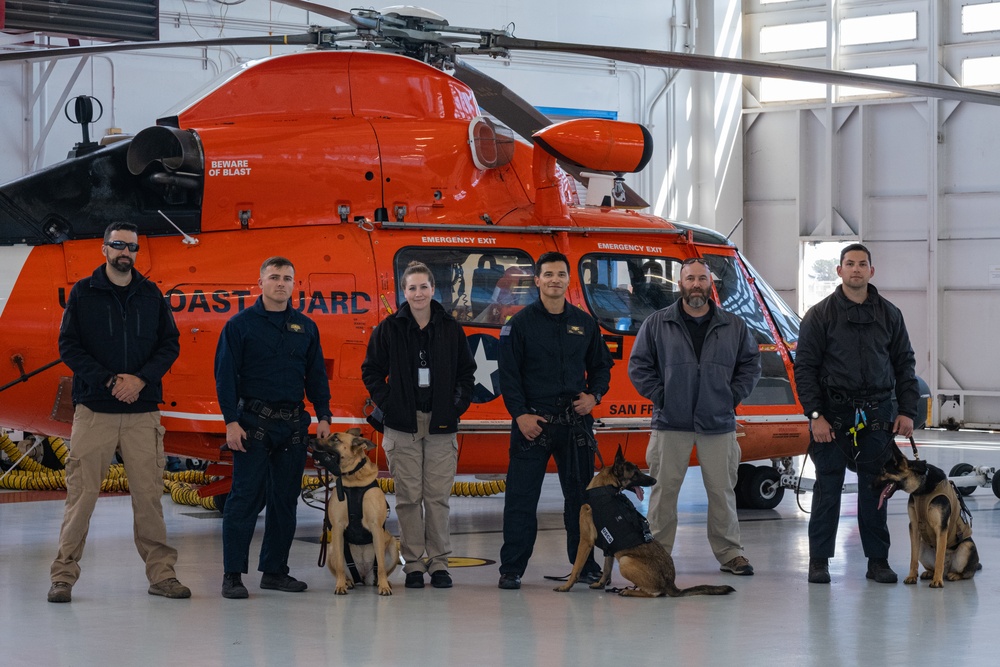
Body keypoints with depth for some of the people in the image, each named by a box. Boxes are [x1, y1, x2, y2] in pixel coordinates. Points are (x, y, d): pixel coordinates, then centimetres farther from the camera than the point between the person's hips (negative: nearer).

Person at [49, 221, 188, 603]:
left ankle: (161, 574, 8)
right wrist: (108, 381, -12)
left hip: (142, 409, 2)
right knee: (81, 493, -3)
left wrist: (141, 379, -9)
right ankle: (64, 575, 3)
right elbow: (68, 346, -1)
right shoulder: (83, 293, 4)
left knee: (149, 493, 2)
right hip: (94, 409, -2)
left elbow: (170, 343, 7)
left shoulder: (151, 295, 11)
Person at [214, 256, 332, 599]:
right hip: (253, 423, -5)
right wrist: (231, 420, -12)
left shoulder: (306, 327, 12)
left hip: (293, 425, 5)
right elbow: (226, 375, -4)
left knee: (285, 500, 8)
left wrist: (323, 416, 6)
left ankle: (275, 570, 16)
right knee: (246, 498, -7)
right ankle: (232, 575, -4)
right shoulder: (240, 324, -1)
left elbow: (316, 375, 15)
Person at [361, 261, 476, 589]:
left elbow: (467, 371, 14)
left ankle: (439, 563, 7)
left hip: (441, 425, 1)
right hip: (403, 425, -1)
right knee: (408, 497, -1)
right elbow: (371, 371, 7)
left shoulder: (450, 329, 6)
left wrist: (459, 404, 3)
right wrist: (387, 403, -3)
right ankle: (413, 564, 5)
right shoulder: (389, 329, 2)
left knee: (438, 496, 0)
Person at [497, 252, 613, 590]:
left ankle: (585, 563, 19)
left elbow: (601, 365, 18)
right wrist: (519, 414, -12)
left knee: (580, 494, 9)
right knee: (521, 497, -3)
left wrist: (594, 395, -1)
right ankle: (511, 568, 2)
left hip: (575, 420, 3)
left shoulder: (584, 323, 10)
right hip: (532, 421, -3)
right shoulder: (521, 322, 0)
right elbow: (508, 372, -3)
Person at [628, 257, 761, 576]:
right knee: (664, 489, 1)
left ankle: (729, 553, 13)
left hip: (718, 423, 1)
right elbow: (638, 365, 6)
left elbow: (750, 364, 14)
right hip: (670, 423, -1)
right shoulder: (657, 324, 4)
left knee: (722, 490, 4)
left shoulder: (734, 327, 9)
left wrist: (733, 396, 2)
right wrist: (659, 395, -3)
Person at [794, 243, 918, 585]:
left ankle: (877, 560, 12)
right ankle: (819, 560, 9)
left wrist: (907, 410, 3)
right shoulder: (820, 314, 1)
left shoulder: (889, 315, 10)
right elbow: (804, 367, -2)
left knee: (875, 489, 5)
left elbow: (904, 364, 13)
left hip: (876, 415, 2)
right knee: (828, 489, 2)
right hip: (833, 415, -2)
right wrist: (815, 414, -10)